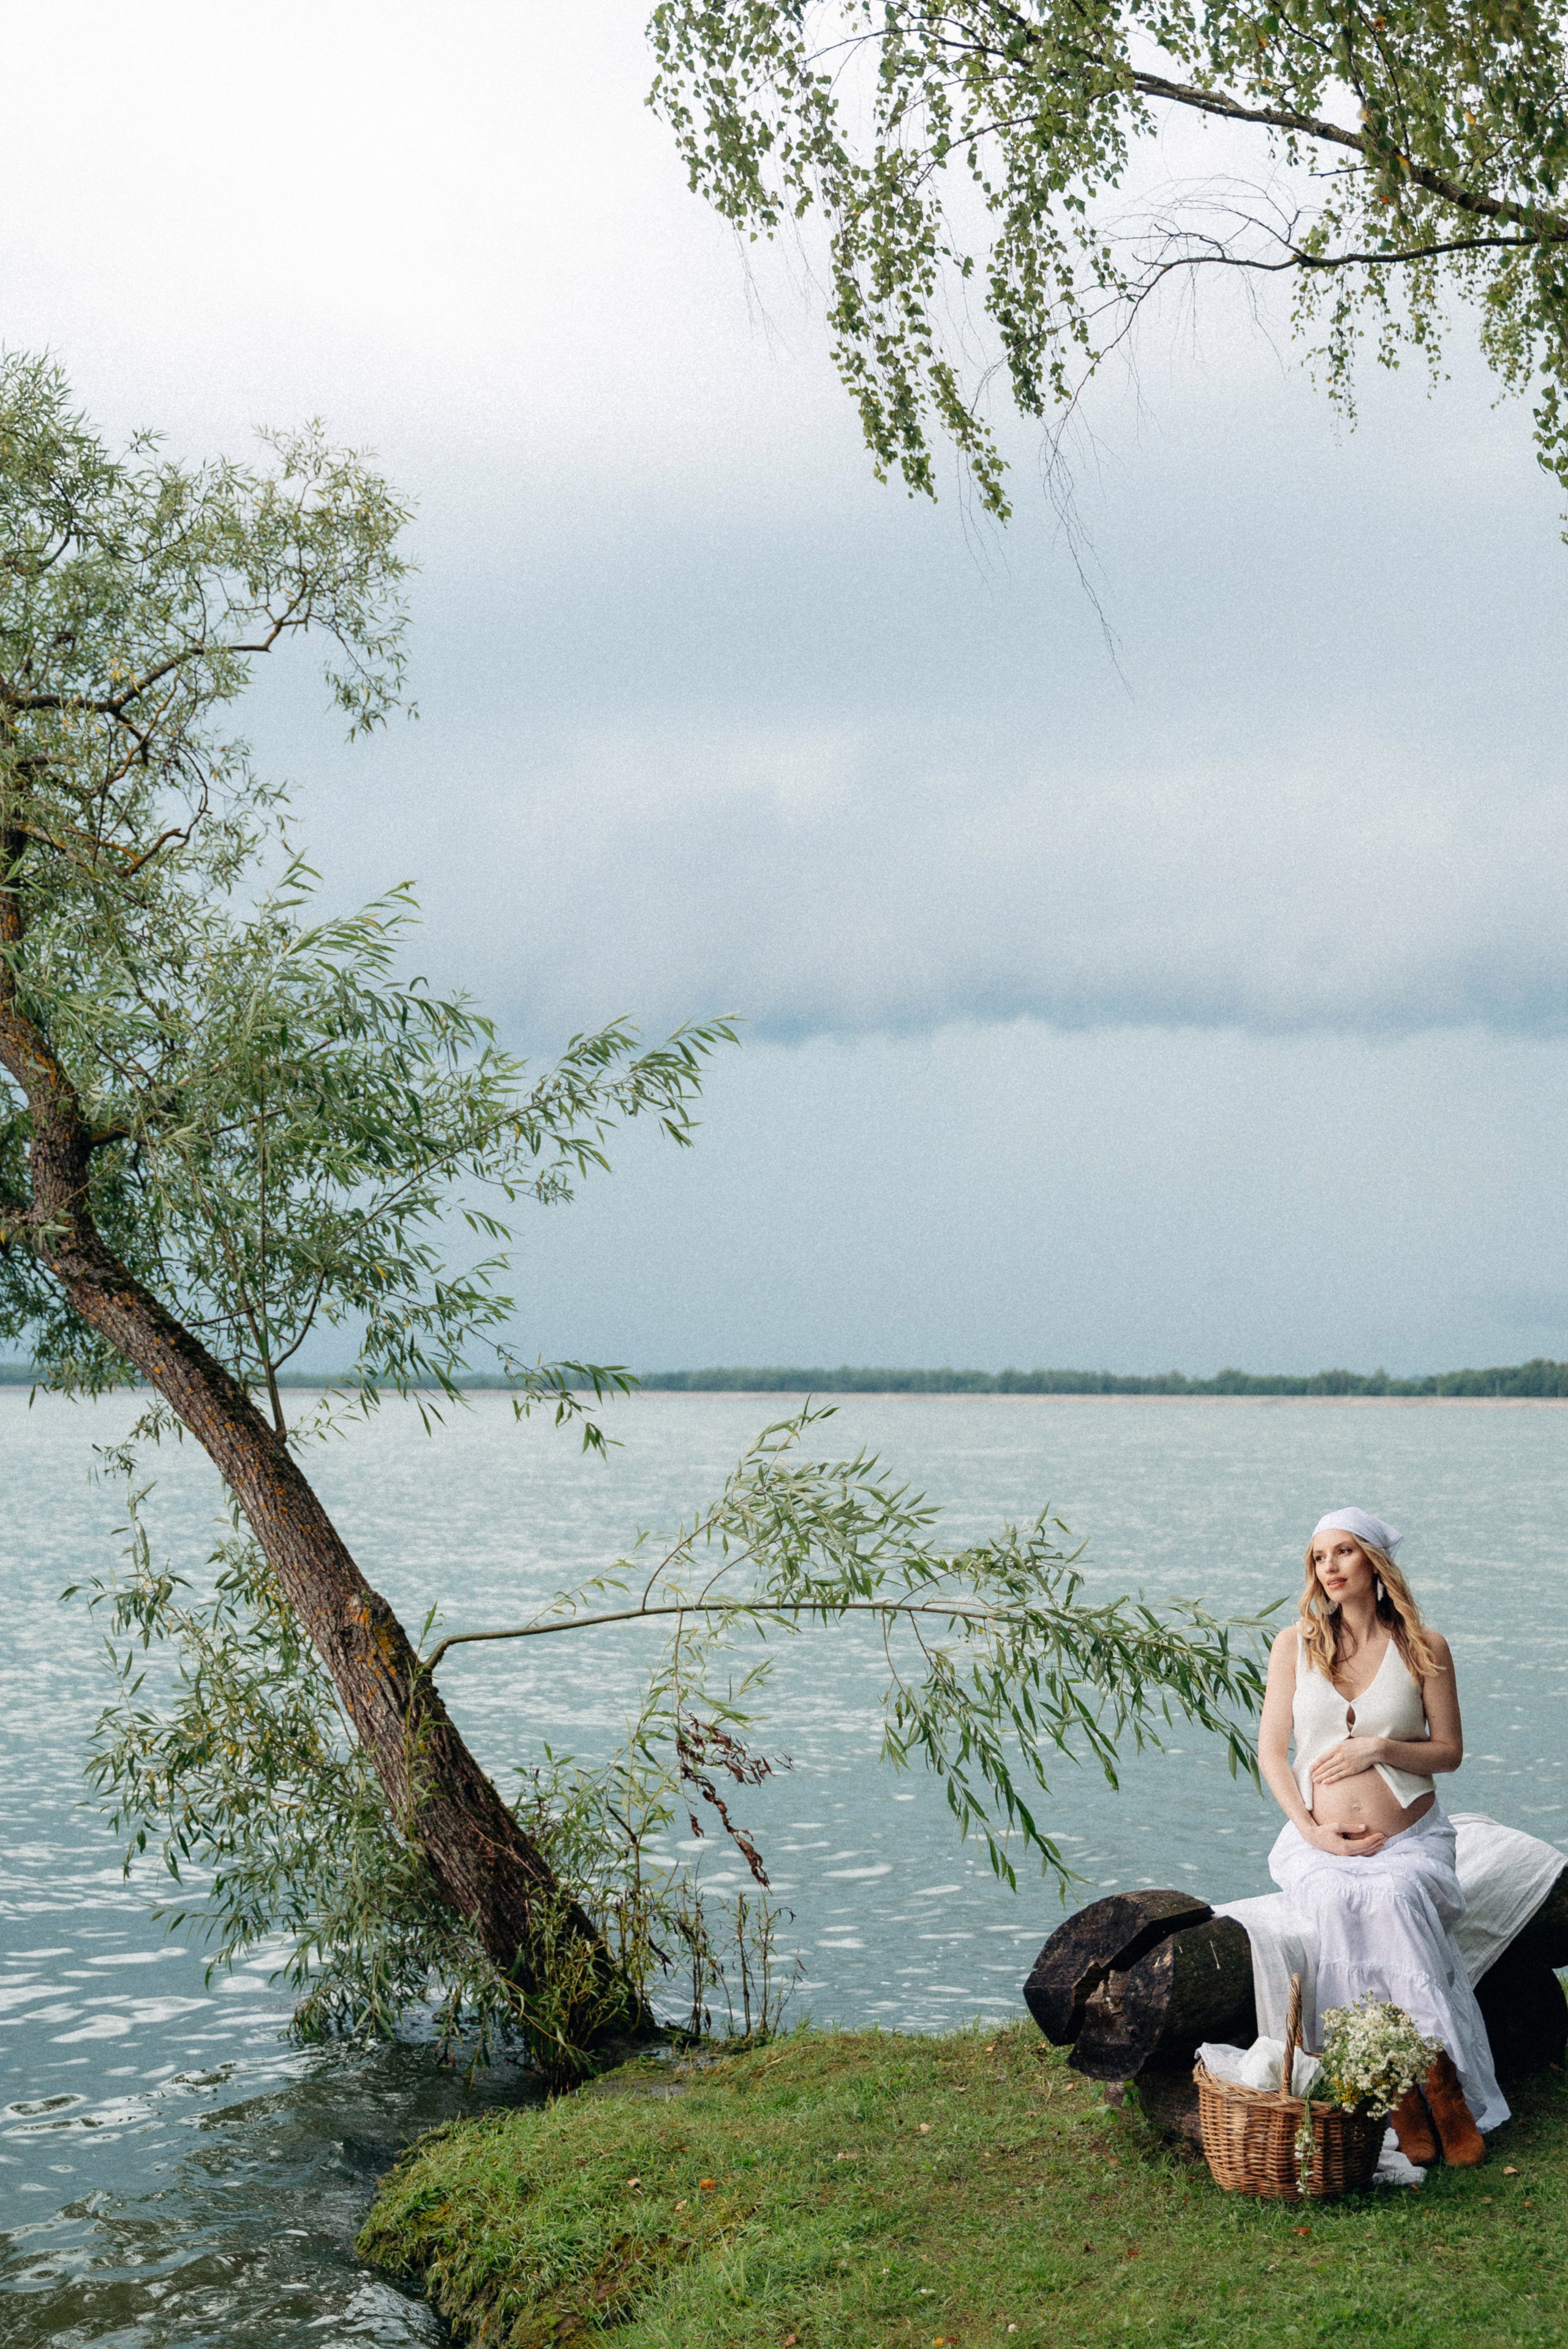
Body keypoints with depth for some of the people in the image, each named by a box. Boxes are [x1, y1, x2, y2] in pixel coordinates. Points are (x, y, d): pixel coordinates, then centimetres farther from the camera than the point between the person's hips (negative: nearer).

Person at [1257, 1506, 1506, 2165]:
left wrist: (1380, 1748, -12)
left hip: (1410, 1840, -1)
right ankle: (1410, 2100, -24)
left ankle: (1443, 2097, -23)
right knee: (1337, 1901, -32)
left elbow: (1449, 1752, 6)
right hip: (1323, 1843, 1)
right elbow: (1271, 1748, 5)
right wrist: (1310, 1829, -8)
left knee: (1393, 1897, -33)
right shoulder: (1295, 1644, 4)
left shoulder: (1424, 1647, 2)